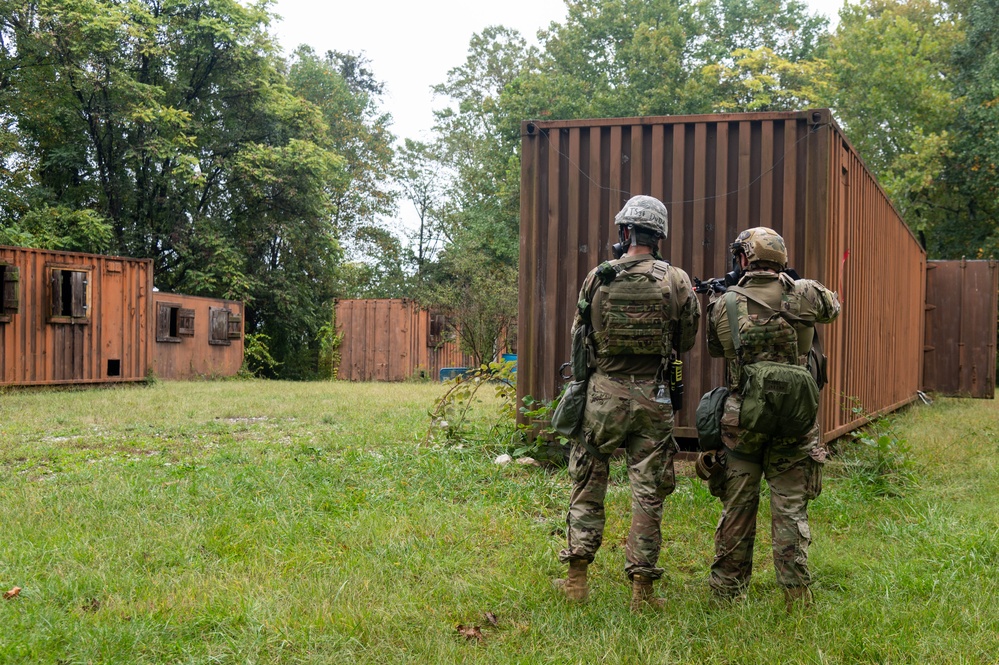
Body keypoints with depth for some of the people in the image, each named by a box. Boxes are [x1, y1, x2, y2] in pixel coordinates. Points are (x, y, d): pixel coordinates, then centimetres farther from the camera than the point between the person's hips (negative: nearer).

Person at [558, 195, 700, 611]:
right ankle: (642, 586, 8)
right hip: (653, 397, 0)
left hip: (603, 393, 0)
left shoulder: (597, 278, -4)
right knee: (648, 492, 6)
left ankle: (577, 577, 13)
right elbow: (686, 342, 6)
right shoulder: (676, 281, -4)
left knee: (587, 485, 13)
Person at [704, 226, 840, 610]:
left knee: (737, 509, 11)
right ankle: (796, 594, 9)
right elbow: (833, 307, 18)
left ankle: (727, 592, 20)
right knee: (790, 508, 7)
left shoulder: (725, 305, -6)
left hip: (741, 419, 0)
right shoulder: (806, 296, -5)